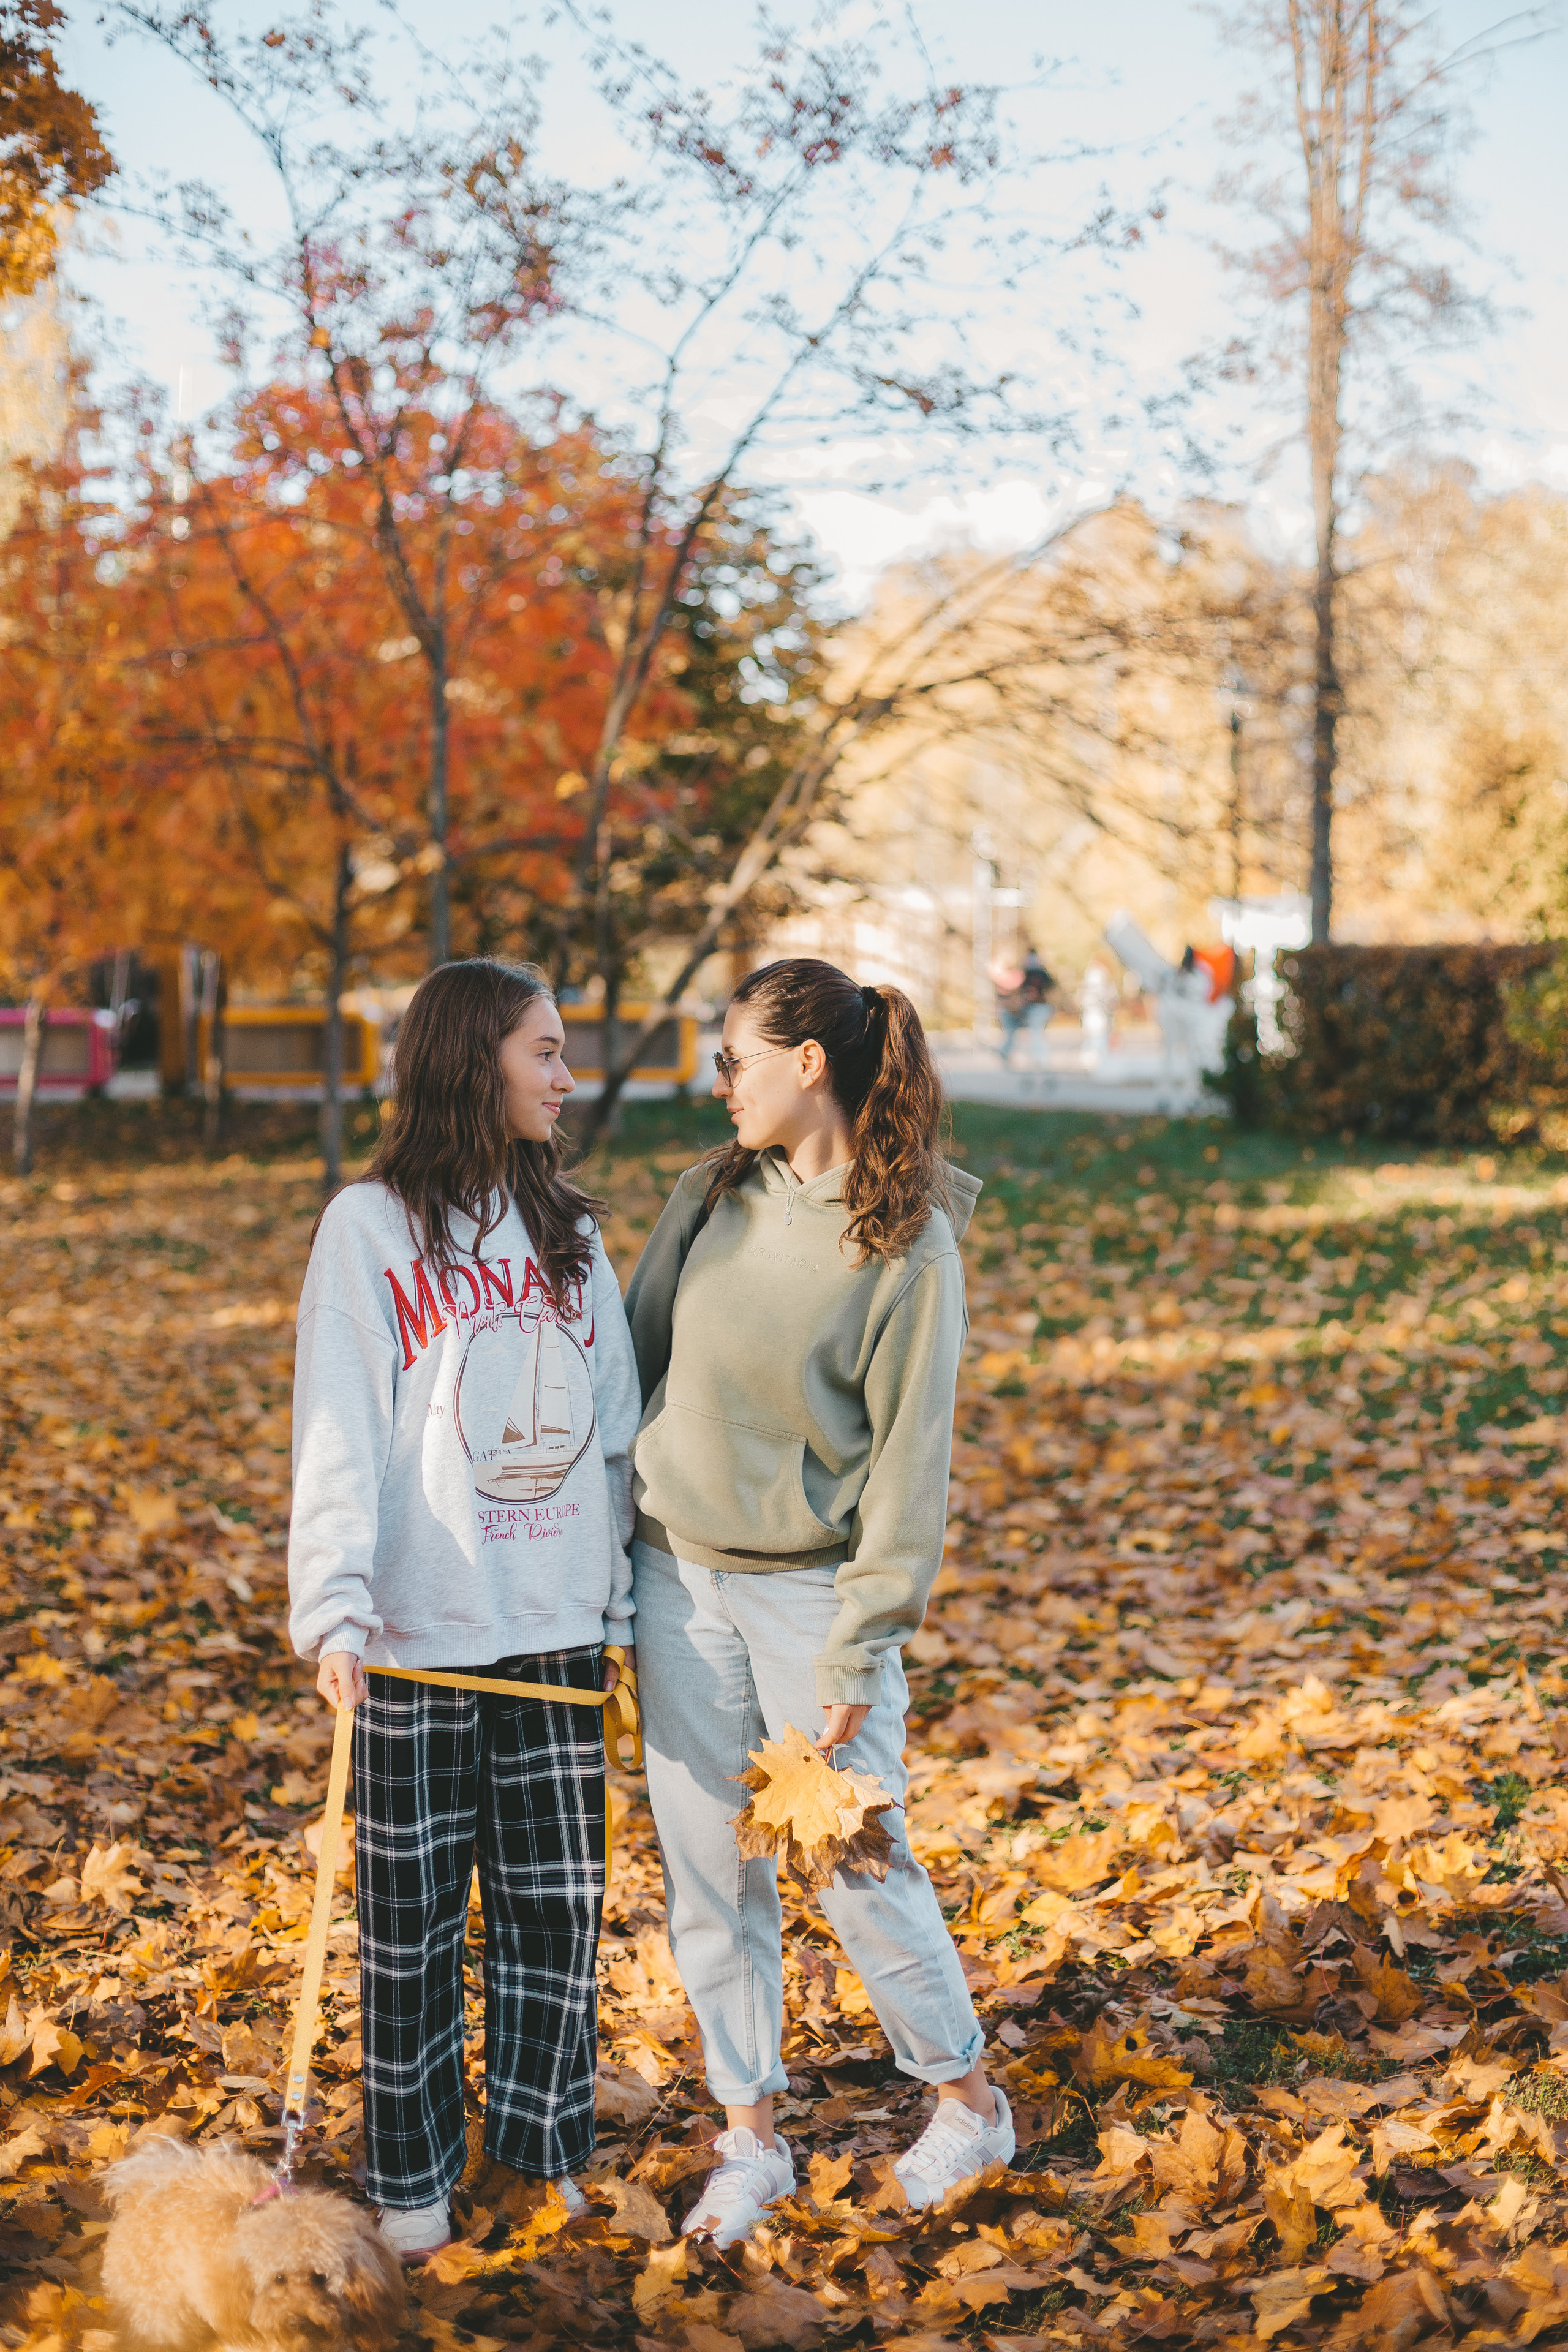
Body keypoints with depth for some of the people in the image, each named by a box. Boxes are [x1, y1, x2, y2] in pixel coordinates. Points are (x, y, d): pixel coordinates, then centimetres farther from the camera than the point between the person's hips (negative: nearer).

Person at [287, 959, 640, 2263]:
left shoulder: (569, 1234, 11)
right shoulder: (371, 1226, -4)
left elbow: (615, 1430, 13)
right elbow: (338, 1434, -10)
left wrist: (622, 1601, 8)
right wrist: (336, 1606, -21)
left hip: (558, 1629, 4)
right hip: (421, 1634, -4)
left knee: (559, 1903, 9)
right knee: (415, 1914, 6)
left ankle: (544, 2150, 25)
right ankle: (413, 2178, 20)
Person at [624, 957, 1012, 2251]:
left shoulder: (909, 1245, -13)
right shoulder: (711, 1197, 2)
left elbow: (910, 1463, -12)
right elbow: (632, 1363, 11)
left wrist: (856, 1657, -14)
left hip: (811, 1586, -5)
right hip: (677, 1573, 5)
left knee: (858, 1864, 2)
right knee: (710, 1872, 9)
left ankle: (969, 2100, 25)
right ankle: (751, 2138, 23)